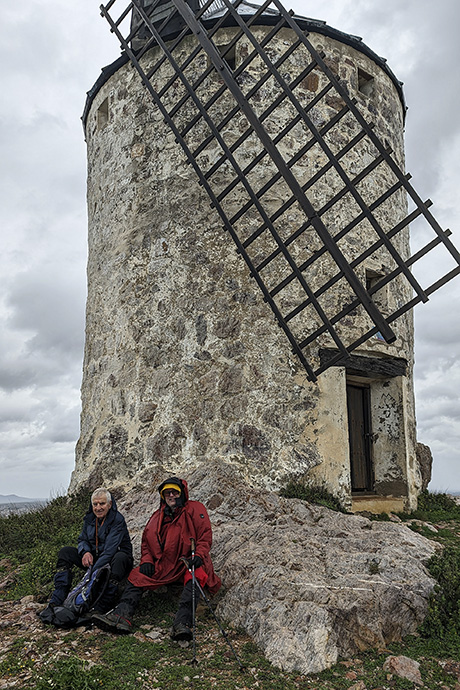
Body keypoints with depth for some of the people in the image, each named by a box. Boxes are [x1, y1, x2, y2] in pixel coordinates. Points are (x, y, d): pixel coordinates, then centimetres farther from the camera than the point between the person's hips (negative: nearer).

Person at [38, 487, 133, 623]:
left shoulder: (118, 520, -20)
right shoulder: (89, 518, 1)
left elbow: (110, 550, -28)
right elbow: (82, 540, 8)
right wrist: (85, 551, -17)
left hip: (111, 561, -6)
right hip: (94, 558, 6)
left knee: (120, 557, -40)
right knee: (65, 551, -8)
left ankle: (103, 608, -41)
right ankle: (56, 602, -18)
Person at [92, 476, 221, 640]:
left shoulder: (195, 509, 5)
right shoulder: (157, 516, 19)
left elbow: (205, 536, -2)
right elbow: (146, 542, 23)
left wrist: (198, 555, -18)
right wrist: (146, 561, 4)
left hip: (189, 563, -5)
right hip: (164, 566, 5)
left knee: (194, 578, -36)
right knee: (137, 576, -12)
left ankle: (182, 623, -48)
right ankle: (121, 616, -27)